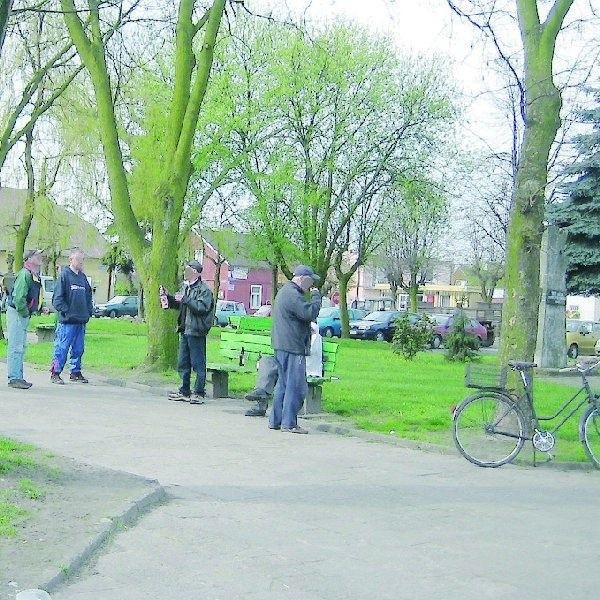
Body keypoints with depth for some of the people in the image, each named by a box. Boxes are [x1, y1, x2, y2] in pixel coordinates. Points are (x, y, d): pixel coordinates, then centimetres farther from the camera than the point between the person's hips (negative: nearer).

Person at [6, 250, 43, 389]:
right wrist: (24, 313, -17)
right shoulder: (25, 274, -17)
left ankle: (18, 377, 22)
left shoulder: (35, 275, 14)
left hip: (24, 315, 10)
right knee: (16, 347, -8)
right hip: (17, 314, -10)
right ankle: (14, 378, -6)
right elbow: (19, 297, -24)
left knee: (22, 347, 14)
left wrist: (40, 308, 9)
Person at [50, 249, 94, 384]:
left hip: (81, 321, 7)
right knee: (62, 348, -4)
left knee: (78, 348, 12)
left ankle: (76, 372, 22)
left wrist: (89, 311, 10)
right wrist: (66, 311, -15)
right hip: (67, 321, -7)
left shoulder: (83, 277, 14)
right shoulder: (64, 275, -7)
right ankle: (55, 373, 4)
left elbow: (88, 296, 22)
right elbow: (57, 298, -11)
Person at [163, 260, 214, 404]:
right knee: (183, 364, 13)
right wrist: (168, 296, 12)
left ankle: (199, 394, 3)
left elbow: (202, 307, -22)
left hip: (196, 332, -9)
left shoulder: (204, 289, -9)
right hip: (185, 331, 9)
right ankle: (184, 392, 22)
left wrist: (185, 299, -20)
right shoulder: (187, 288, 18)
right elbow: (178, 305, 27)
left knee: (198, 364, -3)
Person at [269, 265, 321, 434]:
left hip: (282, 346, 11)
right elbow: (310, 313, -21)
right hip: (292, 347, -11)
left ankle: (276, 420, 19)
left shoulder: (284, 291, 20)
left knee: (283, 384, 15)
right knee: (295, 386, -6)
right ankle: (289, 423, -3)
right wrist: (316, 296, -8)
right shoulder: (293, 294, -15)